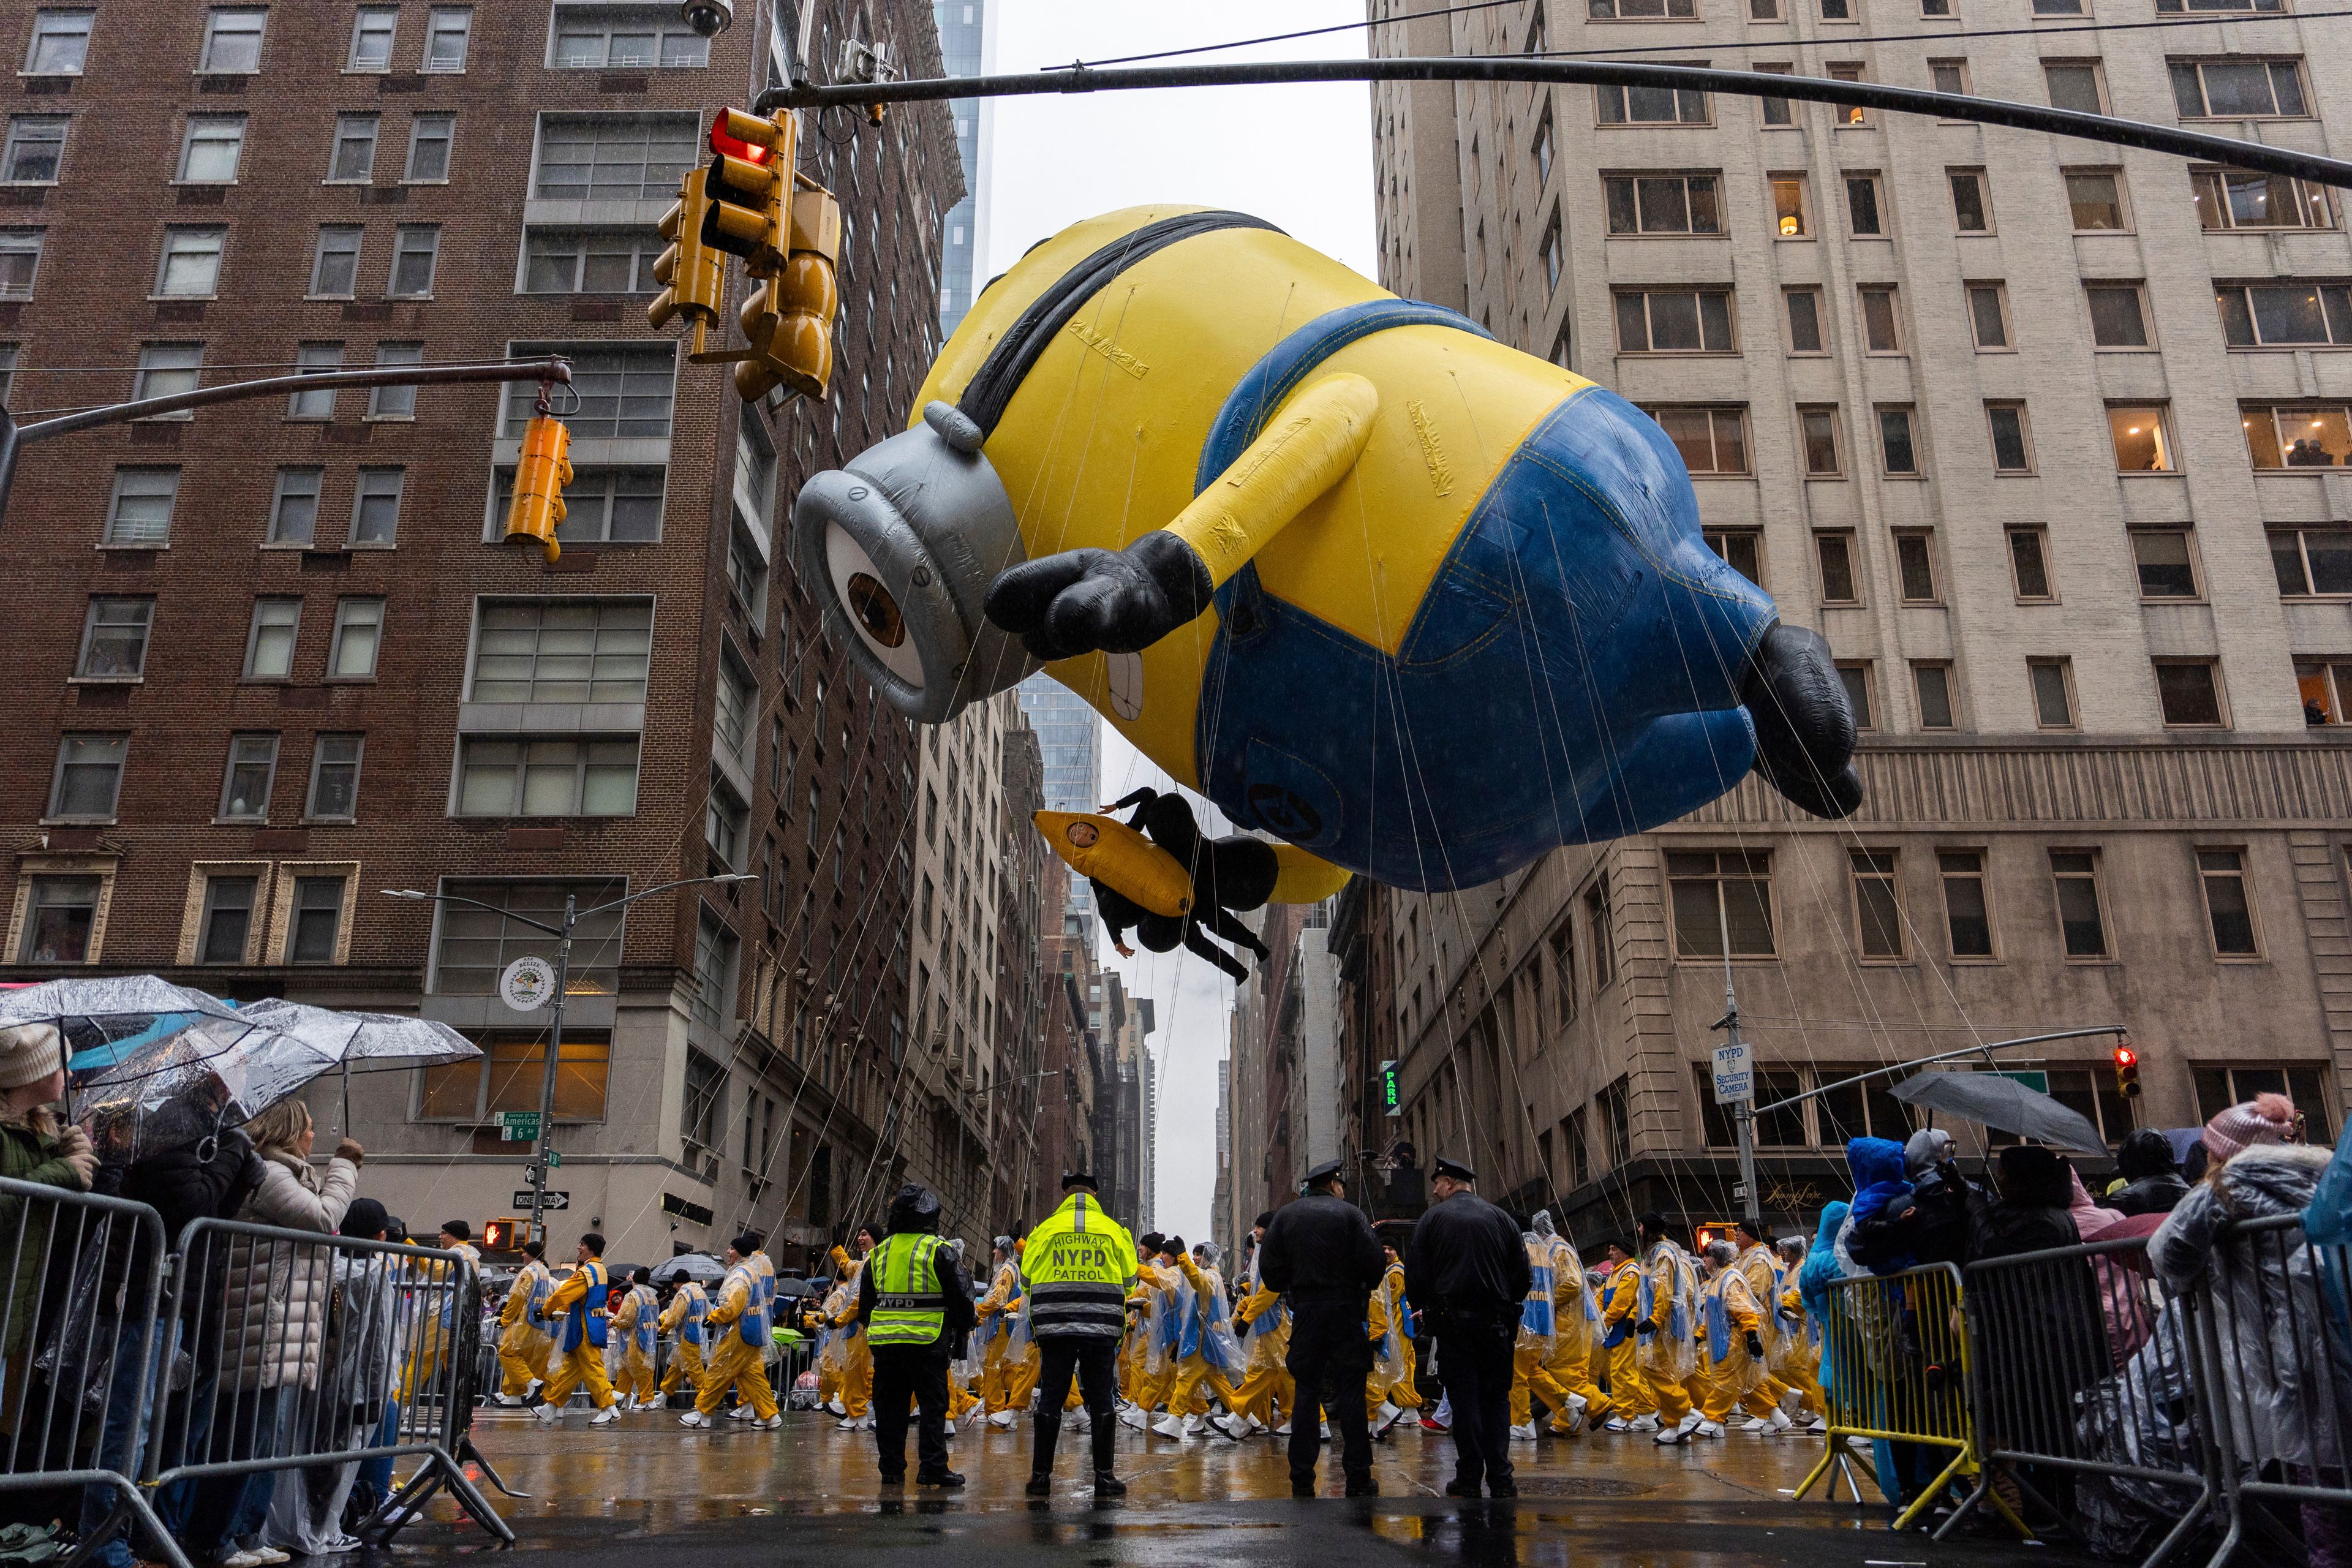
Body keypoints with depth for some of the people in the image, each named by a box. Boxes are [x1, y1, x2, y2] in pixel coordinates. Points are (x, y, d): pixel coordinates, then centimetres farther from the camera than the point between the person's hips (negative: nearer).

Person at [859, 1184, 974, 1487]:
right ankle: (932, 1468, -1)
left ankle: (891, 1469, 13)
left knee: (890, 1407, 11)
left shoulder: (878, 1253, 10)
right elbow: (961, 1295, -5)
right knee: (933, 1406, 2)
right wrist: (962, 1331, 9)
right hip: (927, 1343, -4)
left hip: (885, 1343, 5)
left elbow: (865, 1302, 18)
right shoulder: (938, 1251, -6)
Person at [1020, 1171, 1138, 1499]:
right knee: (1101, 1401, 6)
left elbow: (1027, 1280, 6)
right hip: (1102, 1330, 0)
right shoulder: (1114, 1231, 4)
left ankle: (1041, 1476, 8)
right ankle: (1104, 1476, 7)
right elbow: (1128, 1283, 8)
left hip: (1054, 1327, 0)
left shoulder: (1044, 1230, 3)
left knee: (1050, 1400, 6)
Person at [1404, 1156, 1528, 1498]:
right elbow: (1522, 1274, 5)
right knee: (1496, 1398, 8)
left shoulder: (1433, 1218, 0)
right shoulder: (1501, 1218, 6)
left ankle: (1469, 1479, 4)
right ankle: (1500, 1480, 4)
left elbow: (1415, 1273, -3)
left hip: (1452, 1320, -2)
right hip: (1496, 1324, 2)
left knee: (1464, 1398, 3)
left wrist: (1430, 1309, 12)